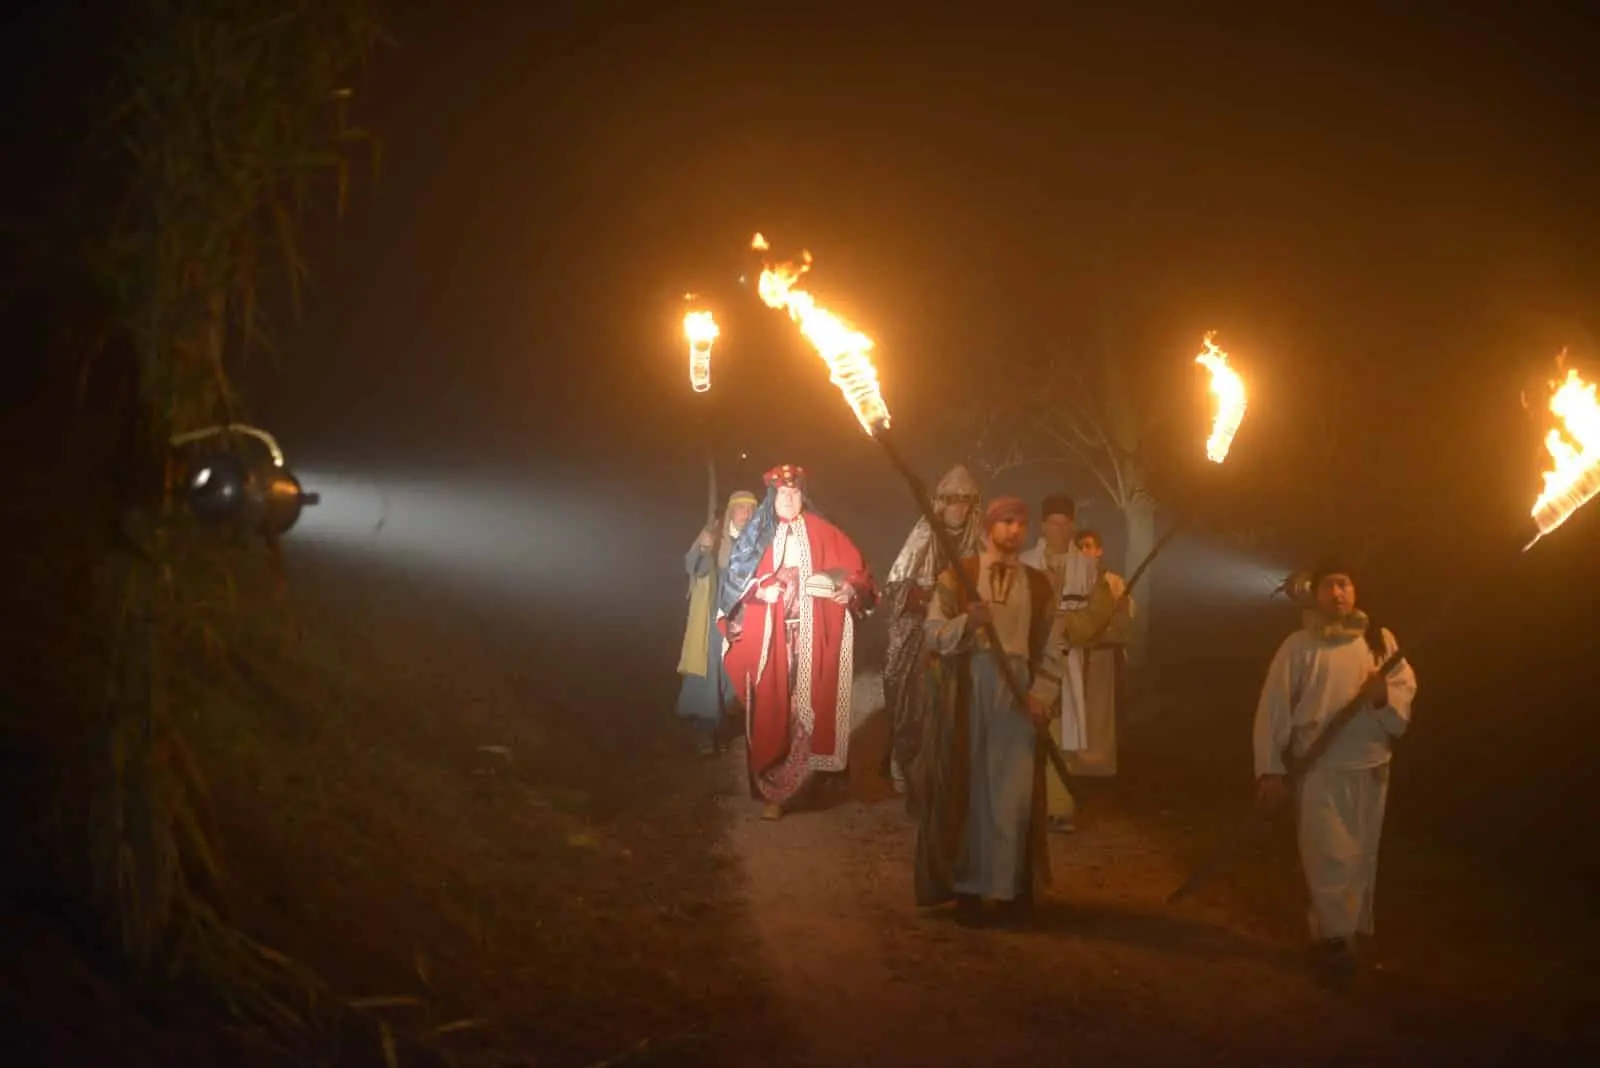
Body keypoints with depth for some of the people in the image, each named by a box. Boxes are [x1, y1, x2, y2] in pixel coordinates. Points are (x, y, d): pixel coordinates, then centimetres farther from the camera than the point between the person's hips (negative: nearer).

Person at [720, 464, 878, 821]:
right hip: (769, 636, 0)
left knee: (809, 707, -2)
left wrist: (850, 589, -14)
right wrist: (760, 590, -12)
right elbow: (735, 581, 6)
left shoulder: (822, 533, 8)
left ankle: (804, 780, 10)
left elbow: (857, 571, 6)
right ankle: (772, 790, -3)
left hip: (811, 635, 0)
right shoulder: (758, 534, 9)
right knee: (771, 711, -5)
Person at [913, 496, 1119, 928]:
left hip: (1017, 692, 2)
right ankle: (966, 889, 7)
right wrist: (966, 622, -23)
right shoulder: (956, 576, 4)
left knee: (1013, 792, -3)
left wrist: (1042, 694, -2)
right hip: (965, 690, -1)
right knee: (965, 788, 0)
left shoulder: (1038, 584, 12)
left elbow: (1054, 645, 11)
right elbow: (934, 634, -4)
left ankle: (1010, 890, 3)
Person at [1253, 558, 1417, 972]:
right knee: (1331, 856, -9)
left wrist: (1384, 694, -19)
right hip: (1321, 768, -4)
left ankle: (1353, 928, 27)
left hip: (1371, 767, 4)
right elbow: (1273, 709, -6)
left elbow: (1407, 687, 5)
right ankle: (1334, 933, 4)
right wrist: (1271, 769, -10)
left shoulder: (1381, 639, 6)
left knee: (1361, 854, 12)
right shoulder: (1298, 646, -5)